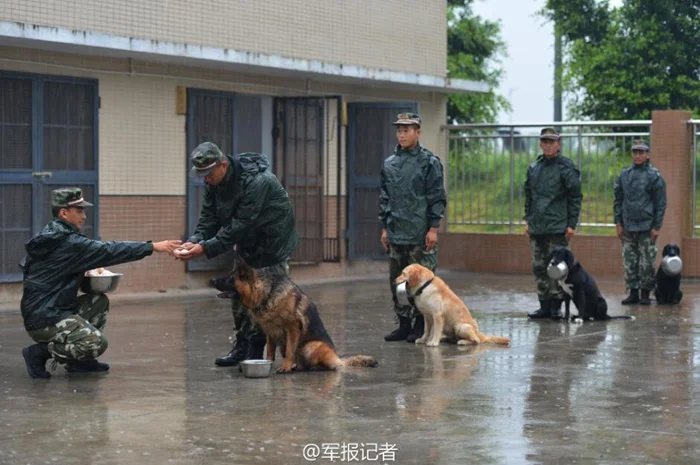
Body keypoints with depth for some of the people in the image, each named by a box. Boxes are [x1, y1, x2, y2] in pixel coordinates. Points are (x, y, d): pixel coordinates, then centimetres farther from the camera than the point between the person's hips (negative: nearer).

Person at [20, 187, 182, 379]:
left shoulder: (51, 237, 12)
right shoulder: (68, 243, -18)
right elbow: (108, 251, -20)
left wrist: (83, 274, 7)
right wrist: (154, 247, -19)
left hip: (55, 308, 10)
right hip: (43, 319, -10)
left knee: (99, 302, 16)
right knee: (96, 344, -20)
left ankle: (77, 361, 13)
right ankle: (40, 353, -7)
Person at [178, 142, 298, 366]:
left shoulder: (256, 181, -33)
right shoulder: (214, 182, -7)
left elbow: (239, 226, -34)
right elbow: (209, 217, -4)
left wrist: (206, 248, -37)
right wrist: (195, 240, -24)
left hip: (273, 243, -8)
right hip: (247, 243, 8)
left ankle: (256, 351, -4)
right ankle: (241, 348, 18)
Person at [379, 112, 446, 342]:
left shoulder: (429, 162, -4)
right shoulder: (389, 164, 12)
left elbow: (437, 198, -6)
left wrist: (433, 228, -11)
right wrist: (384, 227, 12)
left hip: (420, 235, -6)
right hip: (396, 234, 6)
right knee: (396, 280, 8)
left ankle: (421, 326, 6)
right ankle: (403, 324, 17)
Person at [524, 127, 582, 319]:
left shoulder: (566, 167, -4)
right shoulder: (533, 168, 13)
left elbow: (575, 197, -6)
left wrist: (571, 224, -10)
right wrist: (528, 220, 14)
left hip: (558, 228, -6)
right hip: (536, 228, 6)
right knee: (539, 267, 7)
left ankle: (556, 305, 2)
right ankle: (544, 305, 13)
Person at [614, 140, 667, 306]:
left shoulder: (654, 176, -2)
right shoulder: (624, 175, 9)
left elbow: (661, 203, -2)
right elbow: (618, 200, 14)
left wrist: (657, 226, -7)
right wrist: (618, 223, 7)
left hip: (646, 227, -4)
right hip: (628, 226, 4)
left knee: (647, 263, -1)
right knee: (630, 261, 5)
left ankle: (645, 293, 7)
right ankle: (633, 292, 13)